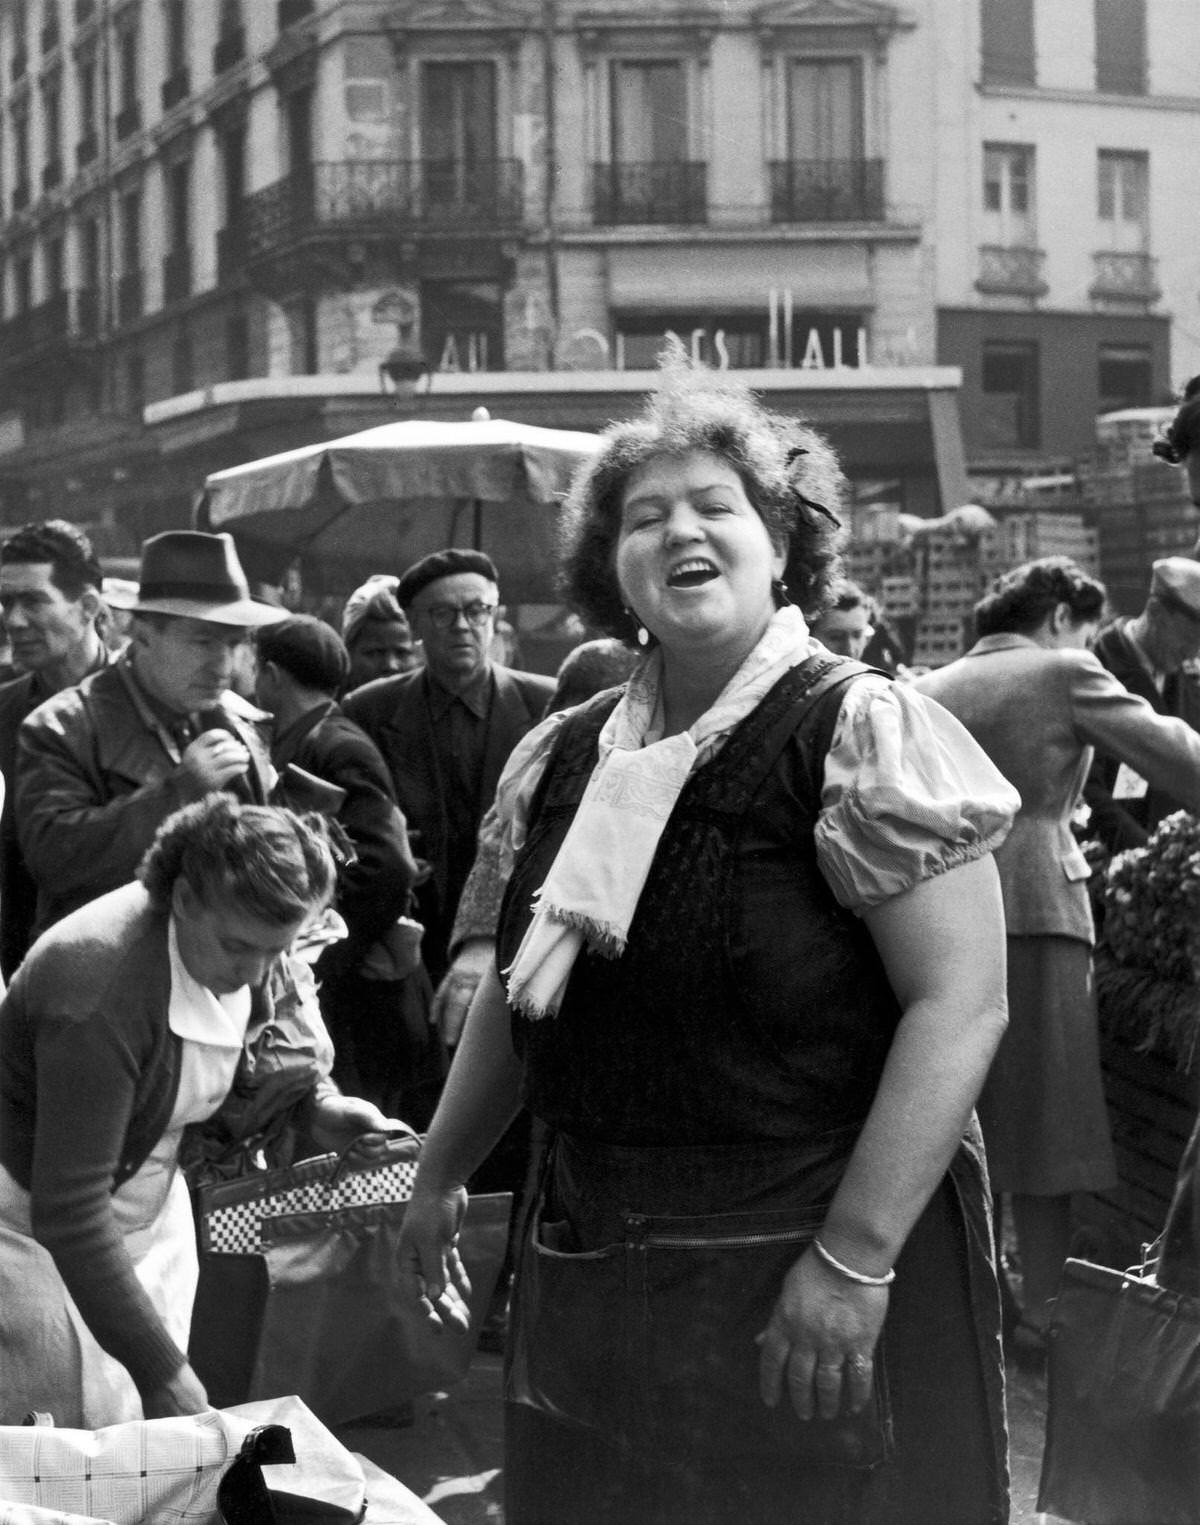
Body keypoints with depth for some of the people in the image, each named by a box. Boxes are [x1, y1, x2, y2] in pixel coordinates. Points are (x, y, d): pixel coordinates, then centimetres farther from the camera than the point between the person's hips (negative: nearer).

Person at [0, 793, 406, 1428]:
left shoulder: (249, 952, -10)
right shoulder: (102, 987, -33)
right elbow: (69, 1215, -32)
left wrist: (319, 1103, -6)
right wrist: (164, 1373, -32)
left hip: (149, 1202, 7)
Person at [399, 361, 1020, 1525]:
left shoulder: (865, 734, -11)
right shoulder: (562, 760, 7)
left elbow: (961, 1005, -17)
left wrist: (855, 1260, -21)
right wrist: (439, 1179, 20)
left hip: (812, 1255, -5)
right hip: (587, 1260, 5)